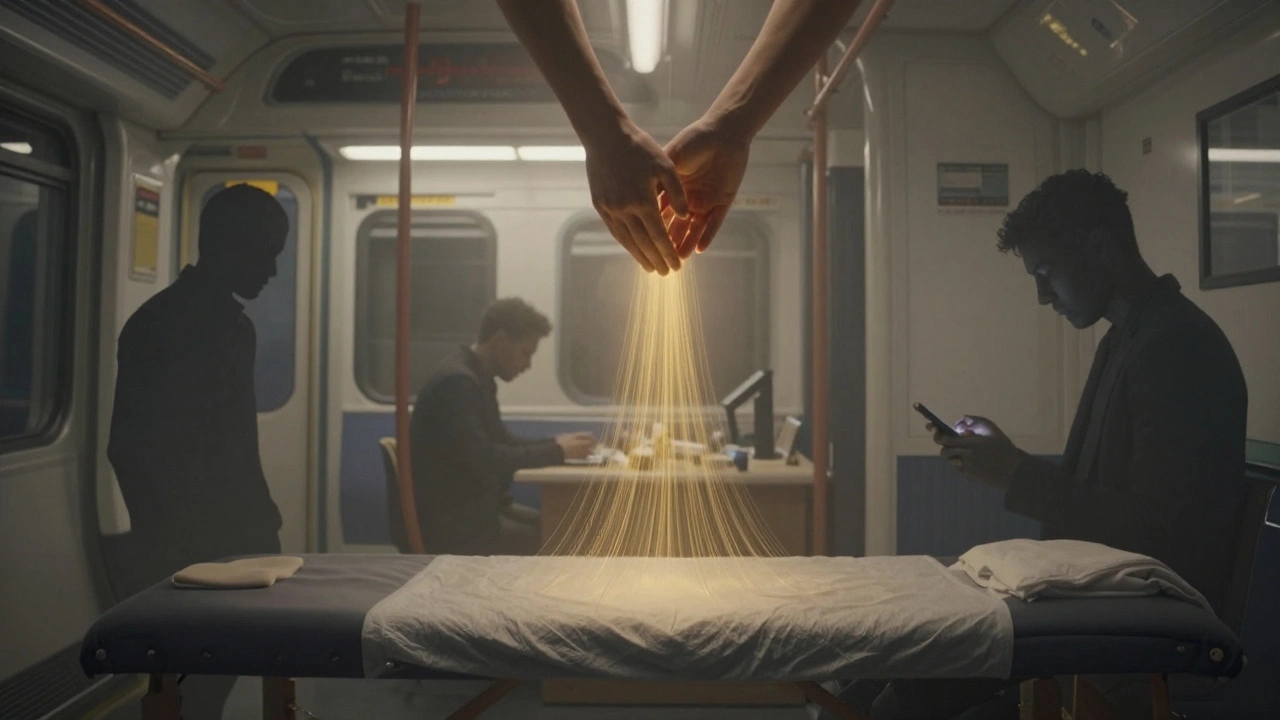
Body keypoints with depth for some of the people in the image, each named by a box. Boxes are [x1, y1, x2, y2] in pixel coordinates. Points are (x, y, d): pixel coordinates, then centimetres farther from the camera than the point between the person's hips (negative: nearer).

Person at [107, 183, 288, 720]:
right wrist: (168, 541, -11)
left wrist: (260, 512, 15)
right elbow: (131, 449, -15)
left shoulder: (234, 325, 10)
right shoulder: (159, 325, -14)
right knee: (189, 669, 2)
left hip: (236, 536, 7)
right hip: (185, 546, -7)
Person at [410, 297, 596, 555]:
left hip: (478, 507, 10)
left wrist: (556, 444, 1)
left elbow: (502, 443, 17)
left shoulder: (477, 379, 10)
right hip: (455, 523, -10)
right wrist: (555, 451, -18)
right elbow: (482, 461, -27)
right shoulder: (456, 382, -21)